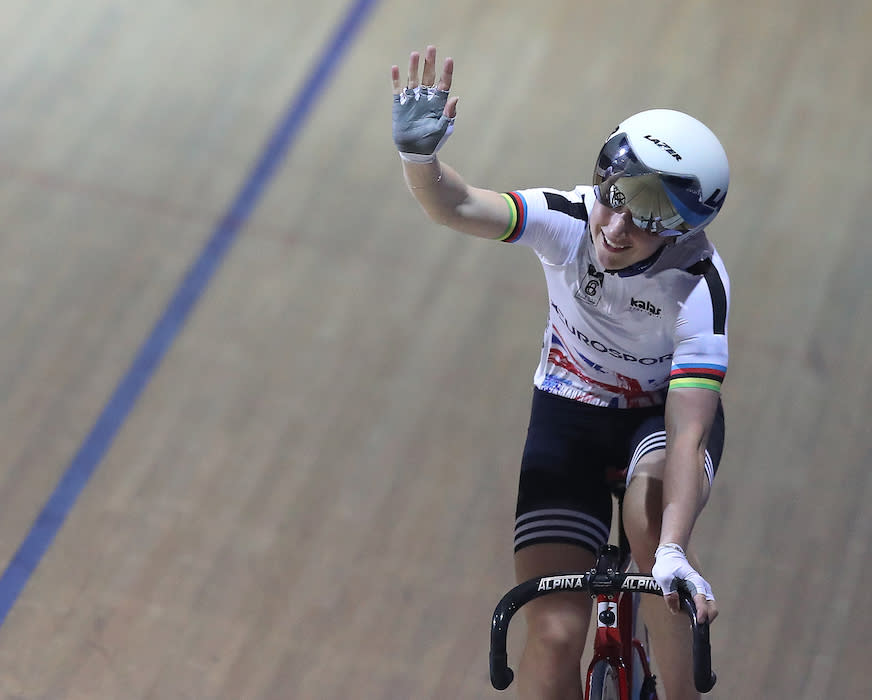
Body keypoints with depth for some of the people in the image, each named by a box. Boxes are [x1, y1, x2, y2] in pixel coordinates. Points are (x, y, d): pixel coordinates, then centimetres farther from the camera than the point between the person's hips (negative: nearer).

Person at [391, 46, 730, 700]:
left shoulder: (700, 286, -29)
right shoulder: (569, 218, -24)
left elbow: (688, 434, -36)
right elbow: (459, 206, -37)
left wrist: (671, 552, -49)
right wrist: (418, 155, -59)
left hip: (664, 414, -2)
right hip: (569, 415, 2)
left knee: (651, 514, -38)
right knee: (555, 636, -12)